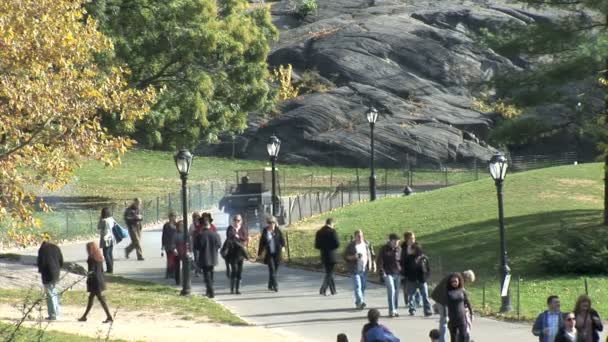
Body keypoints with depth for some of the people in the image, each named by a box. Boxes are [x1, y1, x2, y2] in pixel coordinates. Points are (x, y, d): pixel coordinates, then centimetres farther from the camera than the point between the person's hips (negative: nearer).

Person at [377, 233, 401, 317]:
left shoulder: (399, 249, 9)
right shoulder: (384, 249, -4)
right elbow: (379, 262, -4)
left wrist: (402, 272, 12)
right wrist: (382, 273, -12)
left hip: (397, 273, 5)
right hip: (388, 274, -5)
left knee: (396, 292, 7)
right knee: (391, 291, -15)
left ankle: (395, 310, 16)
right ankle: (392, 310, -14)